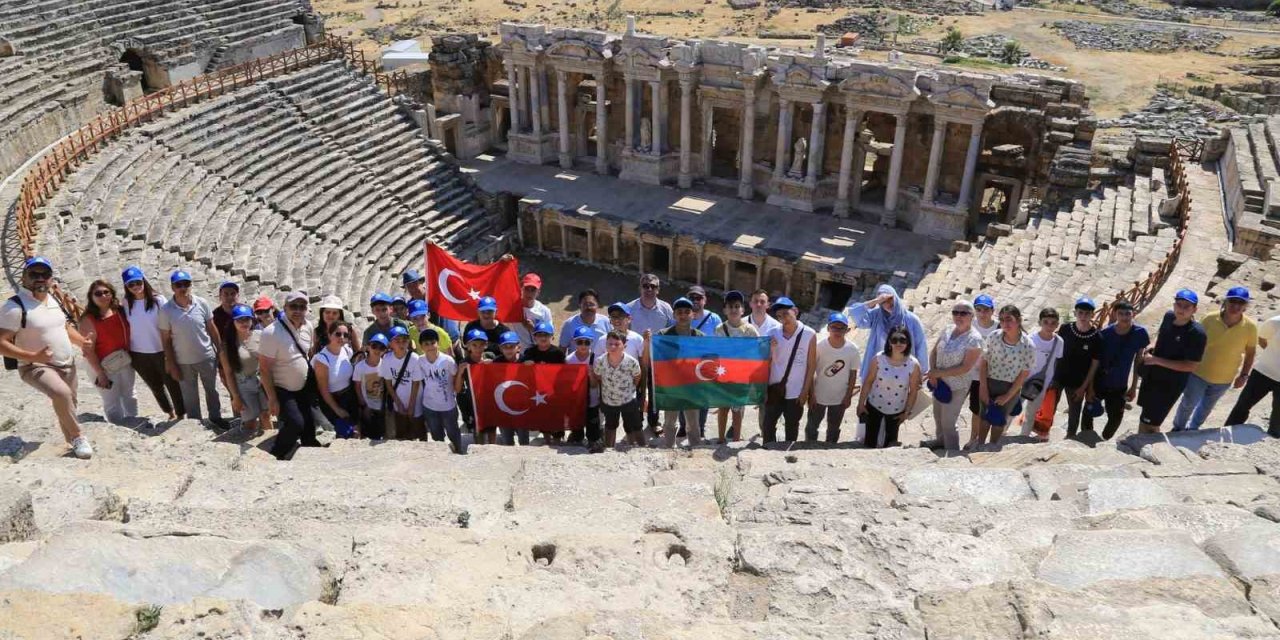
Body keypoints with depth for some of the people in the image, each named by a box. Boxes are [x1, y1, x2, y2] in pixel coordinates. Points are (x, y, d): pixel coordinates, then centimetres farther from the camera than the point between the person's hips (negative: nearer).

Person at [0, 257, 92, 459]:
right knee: (62, 394, -31)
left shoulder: (55, 299, 4)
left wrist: (83, 342, 0)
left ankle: (71, 440, 41)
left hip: (67, 364, 8)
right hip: (36, 367, -7)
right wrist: (32, 357, -32)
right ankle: (78, 437, -14)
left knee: (68, 403, 19)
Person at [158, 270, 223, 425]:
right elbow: (166, 340, -7)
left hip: (207, 357, 1)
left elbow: (212, 329, -1)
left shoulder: (201, 303, -10)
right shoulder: (166, 310, -13)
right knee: (190, 396, 15)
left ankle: (216, 419, 37)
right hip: (183, 362, -1)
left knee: (212, 391, 18)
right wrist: (171, 364, -6)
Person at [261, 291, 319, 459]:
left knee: (310, 422, 14)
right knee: (296, 423, -19)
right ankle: (276, 456, 4)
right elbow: (264, 369, -22)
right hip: (280, 389, -7)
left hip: (303, 388, 7)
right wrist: (272, 399, -21)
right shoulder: (272, 333, -25)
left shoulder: (307, 327, -5)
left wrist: (314, 381, 13)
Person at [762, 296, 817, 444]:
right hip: (774, 389, 2)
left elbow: (811, 365, -4)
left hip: (796, 392, -2)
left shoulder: (809, 334, -8)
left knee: (792, 429, 13)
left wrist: (805, 391, -5)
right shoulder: (773, 334, -3)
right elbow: (767, 362, 0)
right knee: (767, 426, 9)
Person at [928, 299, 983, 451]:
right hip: (939, 383, 6)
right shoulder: (947, 331, 0)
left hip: (956, 387, -6)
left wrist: (939, 373, -18)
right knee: (938, 418, 20)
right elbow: (933, 352, 6)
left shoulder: (974, 339, -18)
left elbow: (965, 368, -20)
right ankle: (940, 445, 42)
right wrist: (933, 373, -10)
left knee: (948, 423, 1)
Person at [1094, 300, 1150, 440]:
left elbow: (1138, 360, -2)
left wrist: (1134, 387, 1)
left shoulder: (1140, 333, -14)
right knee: (1089, 412, 11)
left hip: (1119, 386, 2)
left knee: (1115, 419, 11)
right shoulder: (1105, 333, -18)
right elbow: (1094, 360, -10)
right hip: (1098, 382, -1)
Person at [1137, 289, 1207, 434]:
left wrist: (1157, 360, -26)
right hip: (1151, 376, 7)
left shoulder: (1197, 333, -25)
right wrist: (1152, 346, -3)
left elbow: (1191, 366, -25)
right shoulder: (1168, 316, -4)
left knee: (1149, 423, -2)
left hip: (1170, 384, -7)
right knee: (1145, 416, 25)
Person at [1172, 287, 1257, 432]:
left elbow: (1250, 353, -2)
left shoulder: (1250, 327, -16)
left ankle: (1192, 428, 45)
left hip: (1224, 379, 2)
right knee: (1188, 404, 13)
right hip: (1198, 373, -2)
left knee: (1207, 407, 23)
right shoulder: (1210, 319, -20)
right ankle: (1178, 428, 38)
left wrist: (1244, 375, -2)